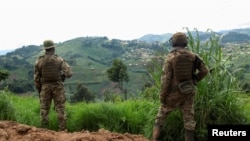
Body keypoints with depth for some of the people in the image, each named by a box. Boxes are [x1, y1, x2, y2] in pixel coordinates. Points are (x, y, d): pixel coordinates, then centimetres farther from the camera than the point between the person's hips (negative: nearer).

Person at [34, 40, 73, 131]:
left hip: (45, 87, 1)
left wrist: (39, 91, 12)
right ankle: (62, 130, 5)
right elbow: (69, 74, -12)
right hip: (57, 87, -1)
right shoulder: (59, 59, -6)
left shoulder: (39, 61, -2)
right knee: (60, 109, 5)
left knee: (44, 109, 8)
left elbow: (36, 78, 1)